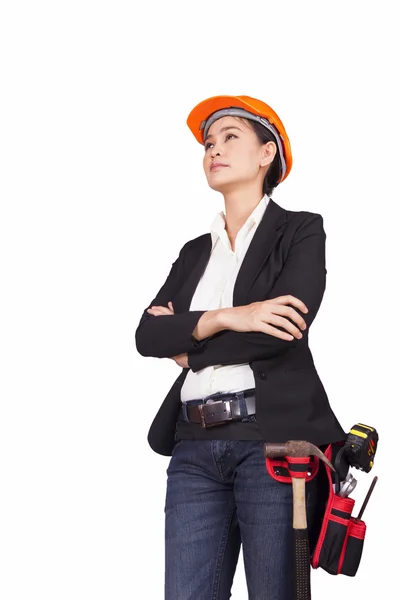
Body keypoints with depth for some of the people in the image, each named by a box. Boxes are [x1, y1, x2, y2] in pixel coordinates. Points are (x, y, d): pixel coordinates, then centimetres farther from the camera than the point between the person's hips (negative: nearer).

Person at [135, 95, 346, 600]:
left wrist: (186, 342, 1)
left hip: (274, 442, -4)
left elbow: (281, 334, -10)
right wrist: (224, 318, -11)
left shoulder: (301, 231, 6)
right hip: (195, 448, 4)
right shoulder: (195, 252, 21)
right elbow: (147, 335, 6)